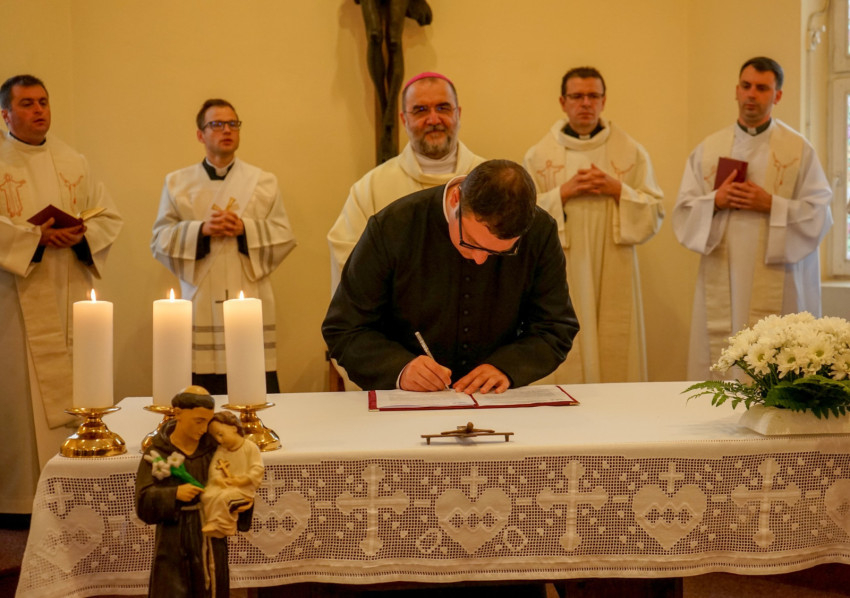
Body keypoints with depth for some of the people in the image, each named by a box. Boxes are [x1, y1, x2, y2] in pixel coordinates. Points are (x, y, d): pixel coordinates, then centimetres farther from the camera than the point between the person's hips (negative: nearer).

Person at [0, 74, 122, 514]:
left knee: (74, 392, 5)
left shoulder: (72, 162, 14)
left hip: (71, 296, 4)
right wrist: (36, 237, -19)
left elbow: (109, 216, 12)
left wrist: (82, 235, -7)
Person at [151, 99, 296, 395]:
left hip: (250, 303, 0)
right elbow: (160, 241, 6)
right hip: (201, 305, 0)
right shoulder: (178, 183, 12)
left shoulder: (264, 182, 13)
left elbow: (284, 237, 6)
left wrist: (245, 228, -9)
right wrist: (201, 230, -10)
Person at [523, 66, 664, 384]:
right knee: (565, 363, -5)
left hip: (614, 279, 1)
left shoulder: (632, 152, 9)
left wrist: (618, 190, -8)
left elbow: (655, 213, 6)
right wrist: (564, 192, -9)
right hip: (562, 279, -1)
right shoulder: (538, 156, 7)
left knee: (616, 360, -1)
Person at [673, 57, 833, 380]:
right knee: (718, 367, -1)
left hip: (776, 285, -2)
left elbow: (819, 214, -1)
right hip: (721, 285, 2)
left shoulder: (799, 149, 4)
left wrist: (771, 205, -13)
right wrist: (715, 201, -10)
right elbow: (683, 212, 8)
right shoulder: (708, 149, 12)